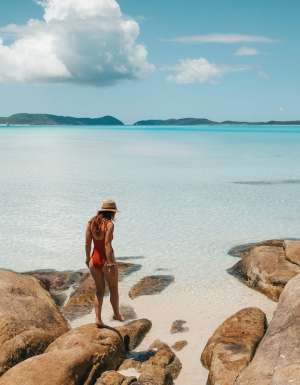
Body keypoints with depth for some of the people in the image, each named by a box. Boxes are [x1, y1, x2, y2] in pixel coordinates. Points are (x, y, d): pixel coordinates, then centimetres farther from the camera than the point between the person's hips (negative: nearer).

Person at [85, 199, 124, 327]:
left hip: (94, 260, 5)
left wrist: (88, 258, 14)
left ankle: (98, 318, 14)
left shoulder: (91, 222, 1)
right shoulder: (109, 224, -17)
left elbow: (87, 243, 3)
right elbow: (107, 245, -22)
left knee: (99, 290, 18)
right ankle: (116, 314, 36)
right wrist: (110, 263, -21)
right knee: (114, 289, 18)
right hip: (106, 260, -5)